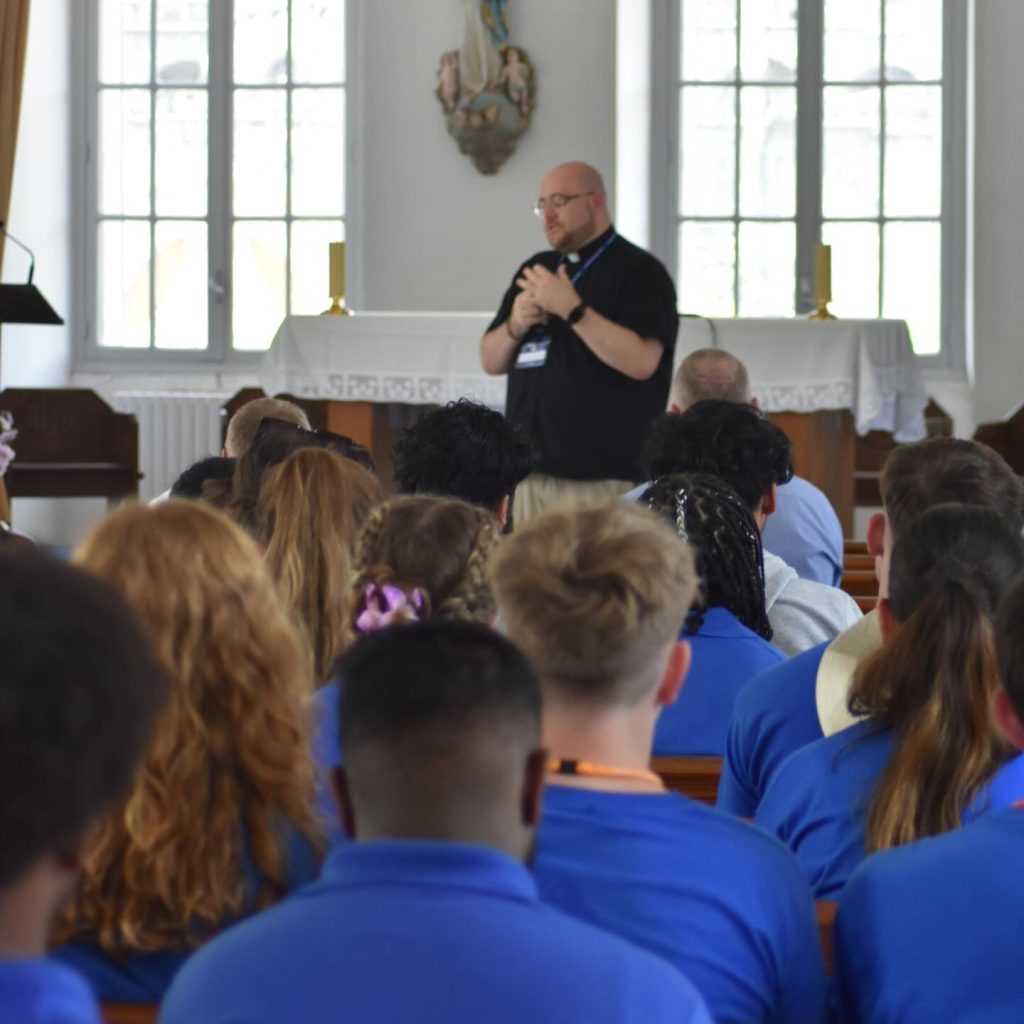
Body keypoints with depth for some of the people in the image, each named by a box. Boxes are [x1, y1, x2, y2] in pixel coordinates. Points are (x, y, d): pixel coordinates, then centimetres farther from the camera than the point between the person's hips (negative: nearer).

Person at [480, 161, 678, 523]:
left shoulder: (640, 272, -4)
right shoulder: (536, 270, 17)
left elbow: (641, 361, -18)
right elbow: (491, 362, 19)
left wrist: (572, 309, -19)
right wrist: (514, 326, -3)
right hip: (529, 471, 6)